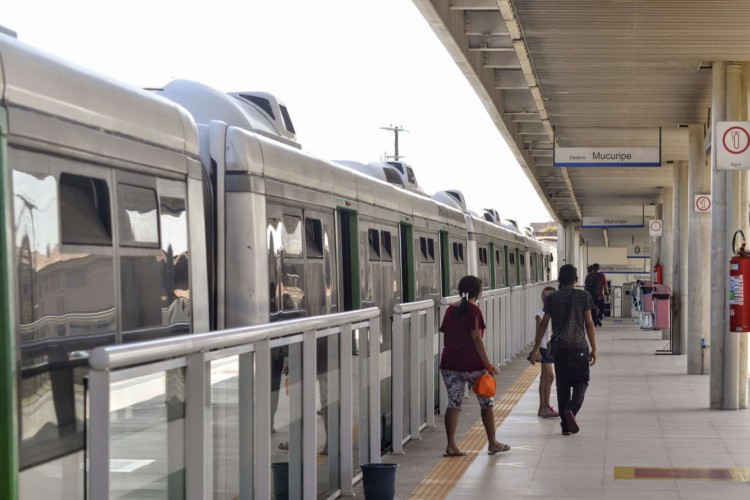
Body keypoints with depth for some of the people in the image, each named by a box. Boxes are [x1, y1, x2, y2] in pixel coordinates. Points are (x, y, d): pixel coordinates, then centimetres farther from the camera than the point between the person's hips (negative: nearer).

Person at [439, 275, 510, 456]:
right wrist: (488, 364, -12)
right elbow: (476, 339, -14)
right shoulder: (473, 310, -9)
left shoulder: (450, 310, 9)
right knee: (486, 403, 10)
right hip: (471, 364, -5)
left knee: (453, 403, 6)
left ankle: (451, 446, 0)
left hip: (450, 363, 5)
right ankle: (492, 443, 17)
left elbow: (446, 337, 13)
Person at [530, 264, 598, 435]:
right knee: (581, 382, 9)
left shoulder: (552, 298, 4)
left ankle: (566, 425, 9)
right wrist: (594, 349, 0)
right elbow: (589, 323, -4)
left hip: (559, 346, 2)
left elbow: (543, 324, 2)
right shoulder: (583, 296, -1)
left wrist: (536, 348, 7)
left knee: (562, 385, 9)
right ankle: (571, 409, -19)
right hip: (579, 345, -2)